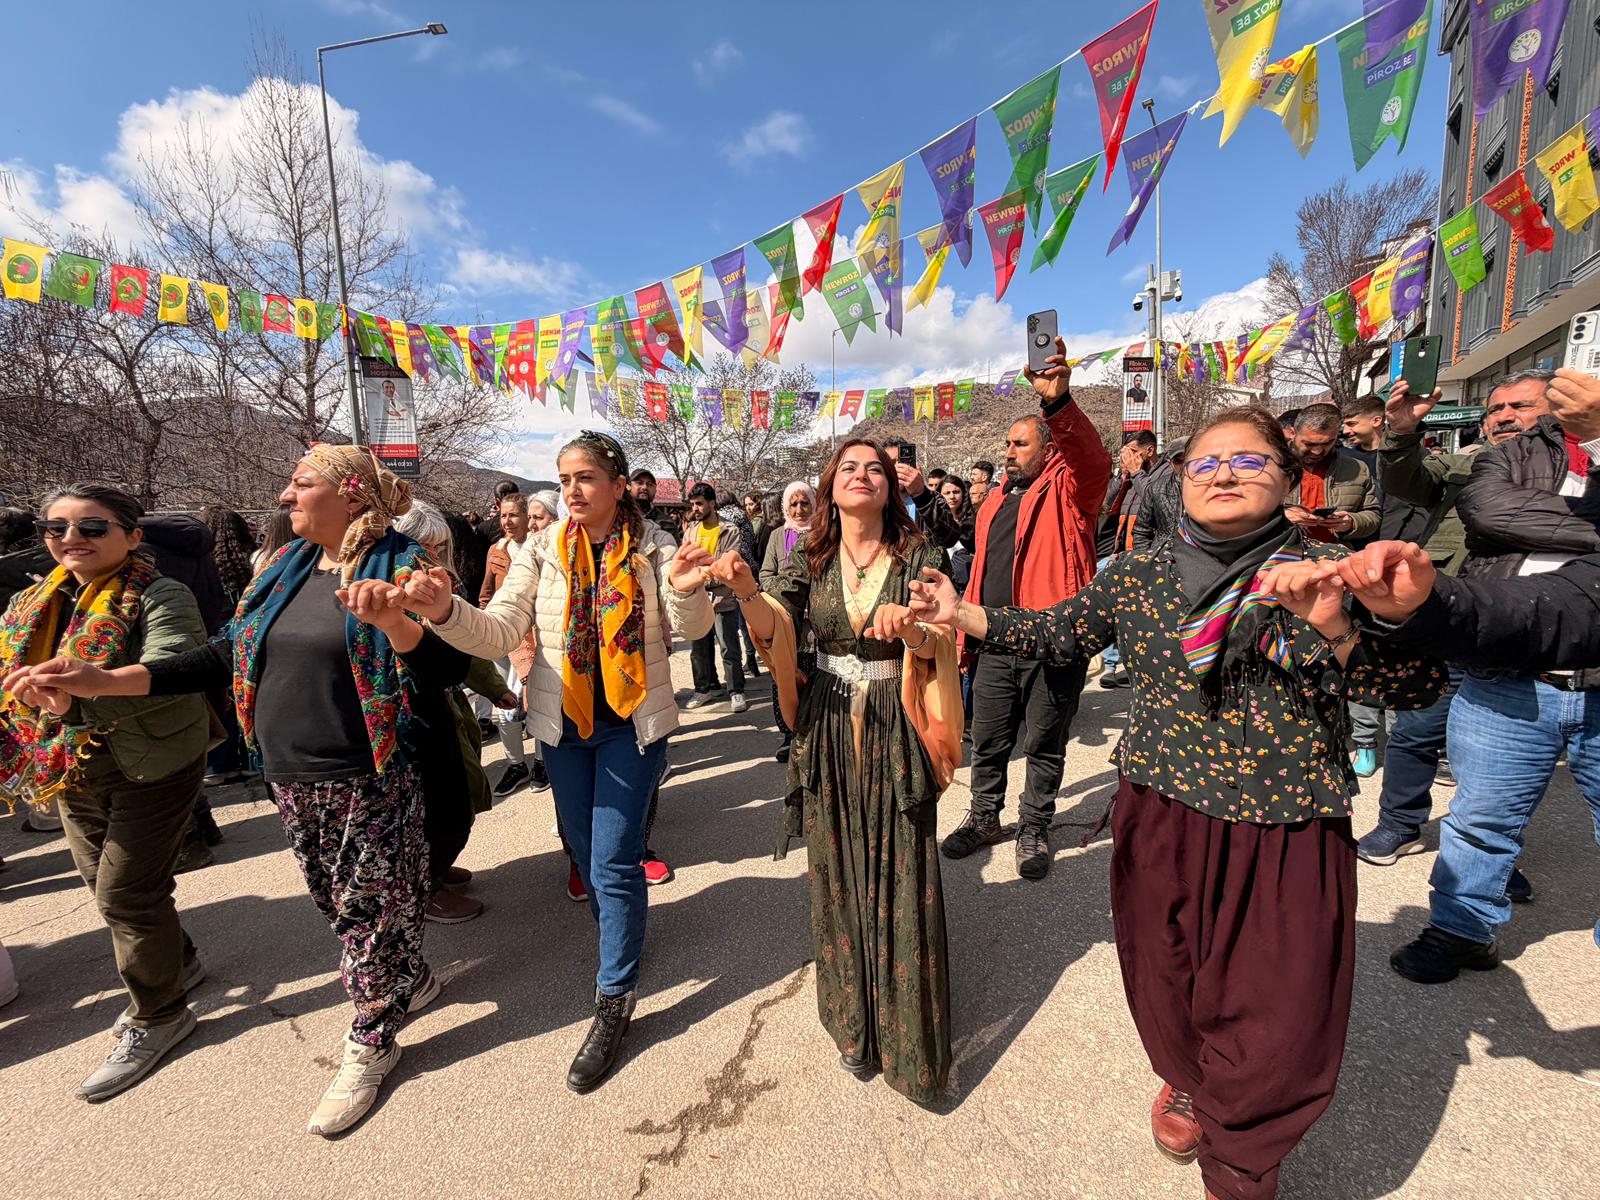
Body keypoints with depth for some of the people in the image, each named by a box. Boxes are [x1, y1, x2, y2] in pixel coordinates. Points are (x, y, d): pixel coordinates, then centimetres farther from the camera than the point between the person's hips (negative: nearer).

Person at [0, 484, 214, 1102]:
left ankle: (157, 1016, 21)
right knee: (107, 885, 19)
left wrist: (79, 695, -48)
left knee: (125, 894, 0)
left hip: (152, 771, -8)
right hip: (75, 774, 8)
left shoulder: (159, 597, -17)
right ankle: (177, 963, 42)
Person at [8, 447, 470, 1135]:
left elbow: (449, 668, -26)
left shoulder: (398, 568, -15)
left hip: (370, 782, -8)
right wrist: (106, 681, 3)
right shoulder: (286, 569, 8)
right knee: (338, 902, 22)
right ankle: (409, 981, 45)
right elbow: (226, 658, 11)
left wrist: (393, 623, -44)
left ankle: (372, 1040, 28)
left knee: (369, 907, 7)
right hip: (293, 780, 8)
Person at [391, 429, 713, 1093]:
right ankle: (623, 936, 46)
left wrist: (685, 589, -38)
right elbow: (499, 632, -11)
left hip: (633, 723, -3)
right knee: (587, 852, 18)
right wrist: (445, 611, -31)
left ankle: (615, 999, 17)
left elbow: (691, 628, -16)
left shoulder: (652, 547, -9)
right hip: (562, 722, 3)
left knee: (614, 860, -1)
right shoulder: (542, 549, -5)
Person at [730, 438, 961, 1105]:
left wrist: (910, 626, -34)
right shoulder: (810, 560, 3)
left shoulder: (918, 555, -3)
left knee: (901, 878, 4)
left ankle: (908, 1035, 26)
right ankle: (853, 1022, 34)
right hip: (829, 731, 2)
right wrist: (745, 588, -34)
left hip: (896, 735, -2)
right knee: (838, 873, 12)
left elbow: (940, 640, -12)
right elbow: (773, 623, -13)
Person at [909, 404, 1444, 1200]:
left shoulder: (1329, 575, -5)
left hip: (1292, 835, -1)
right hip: (1163, 822, 2)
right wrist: (965, 615, -1)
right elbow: (1059, 635, 7)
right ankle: (1186, 1079, 57)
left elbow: (1419, 686, -13)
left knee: (1281, 1027, 8)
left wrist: (1333, 626, -31)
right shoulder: (1139, 577, 0)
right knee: (1170, 984, 20)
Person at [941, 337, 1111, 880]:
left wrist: (1058, 403, -44)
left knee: (1044, 746, 11)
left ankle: (1034, 828, 29)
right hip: (996, 645, 5)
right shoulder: (996, 500, 15)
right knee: (988, 740, 15)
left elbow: (1093, 460, -27)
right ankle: (984, 817, 34)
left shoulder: (1068, 490, -3)